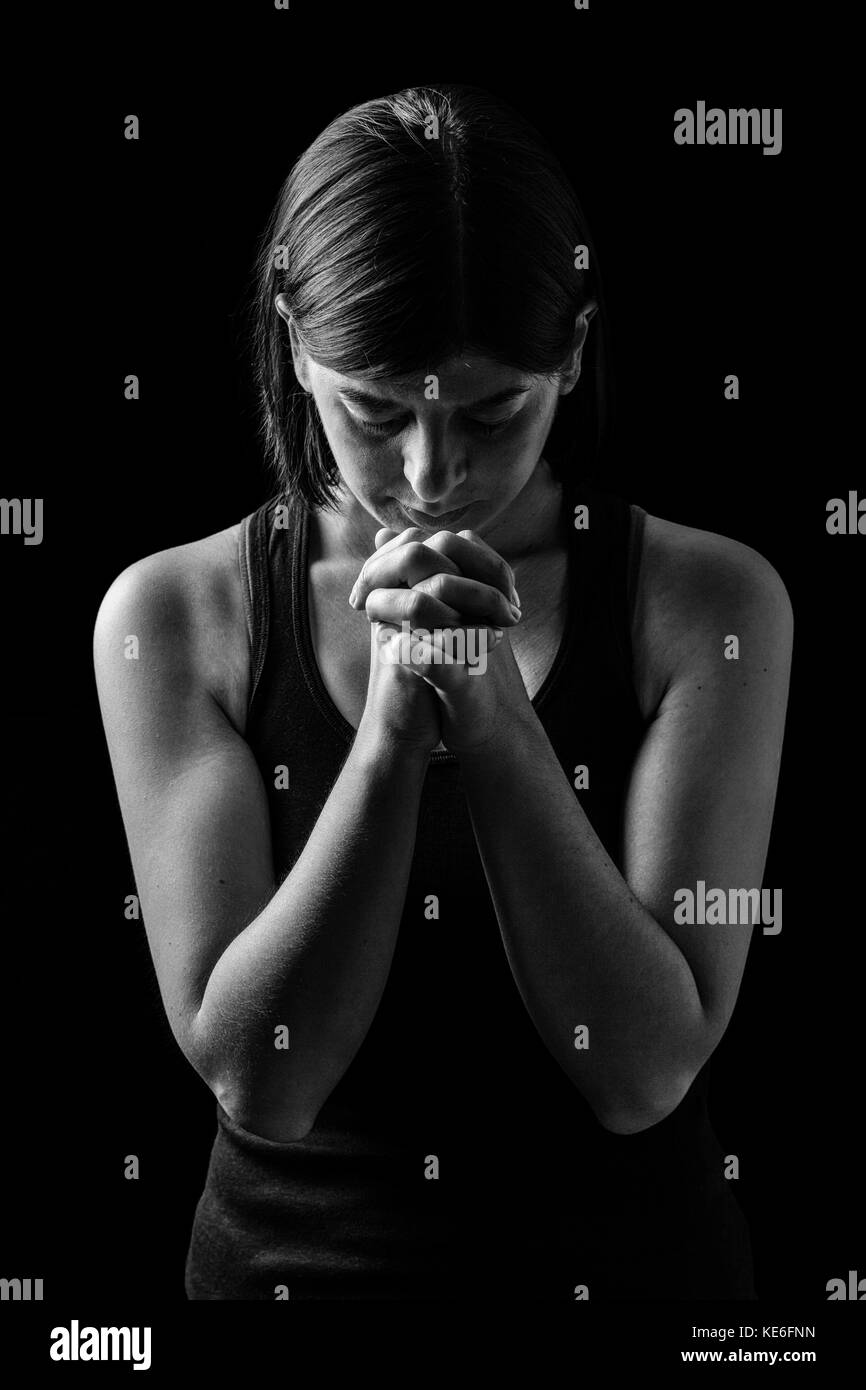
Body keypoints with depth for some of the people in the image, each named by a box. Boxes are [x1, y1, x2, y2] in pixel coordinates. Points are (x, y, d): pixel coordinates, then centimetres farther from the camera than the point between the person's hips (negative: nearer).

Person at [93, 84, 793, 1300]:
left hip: (625, 1253, 0)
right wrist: (392, 732, -26)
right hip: (294, 1251, 0)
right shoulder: (172, 615, -12)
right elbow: (260, 1082, -16)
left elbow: (643, 1073, -16)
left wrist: (498, 725, -26)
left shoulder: (708, 602, -12)